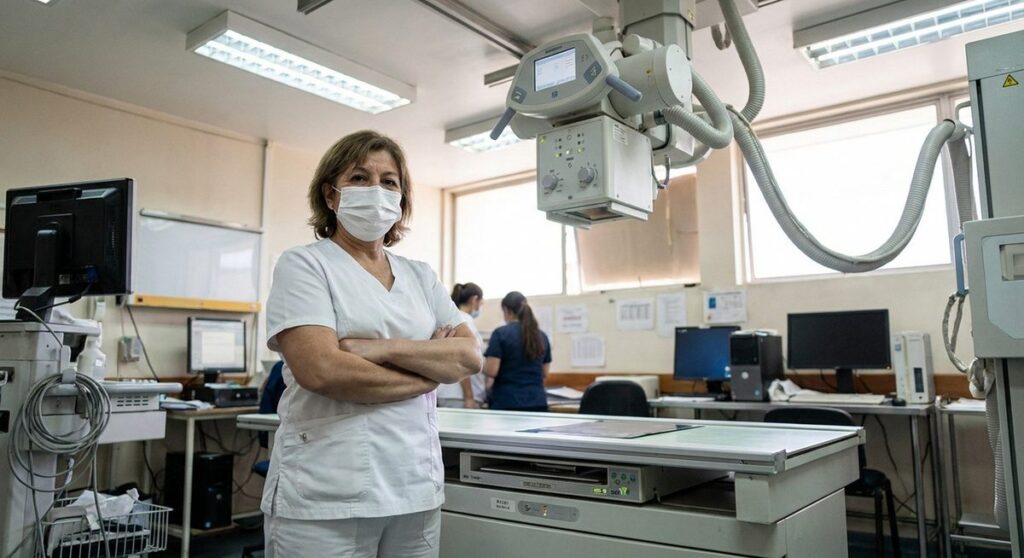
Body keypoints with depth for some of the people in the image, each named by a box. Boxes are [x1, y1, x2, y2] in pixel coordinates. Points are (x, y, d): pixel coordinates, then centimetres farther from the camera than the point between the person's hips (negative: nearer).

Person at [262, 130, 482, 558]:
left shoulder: (421, 276, 11)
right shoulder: (304, 264, -3)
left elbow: (470, 357, 0)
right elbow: (320, 370, -18)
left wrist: (384, 349, -15)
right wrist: (432, 368, -7)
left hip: (417, 490, 5)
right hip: (325, 498, -4)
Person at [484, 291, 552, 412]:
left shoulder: (501, 333, -8)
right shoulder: (542, 336, 8)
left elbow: (491, 371, -12)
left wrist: (481, 364, 8)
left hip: (507, 403, -4)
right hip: (537, 402, 4)